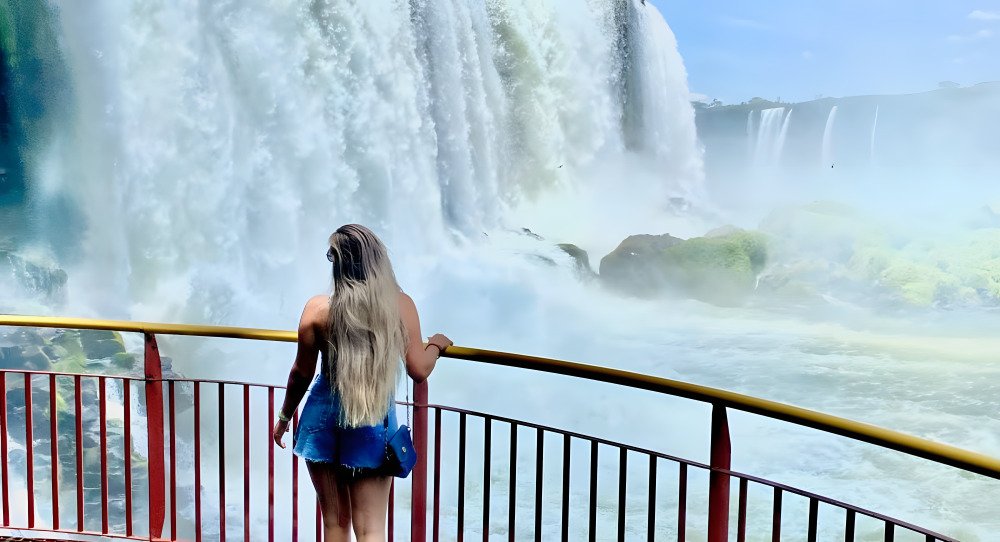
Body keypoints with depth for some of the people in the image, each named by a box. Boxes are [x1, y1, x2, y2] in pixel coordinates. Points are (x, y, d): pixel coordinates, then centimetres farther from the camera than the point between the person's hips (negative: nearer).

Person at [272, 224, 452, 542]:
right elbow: (419, 371, -6)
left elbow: (302, 374, 0)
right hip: (374, 424, -1)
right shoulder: (401, 305, -9)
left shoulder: (318, 309, -9)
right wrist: (436, 345, 16)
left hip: (324, 420, 1)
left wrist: (284, 416, 17)